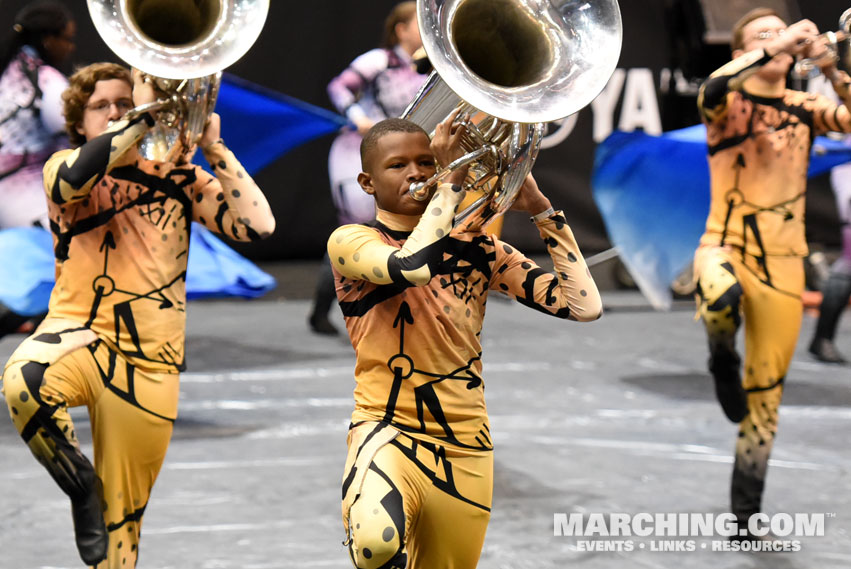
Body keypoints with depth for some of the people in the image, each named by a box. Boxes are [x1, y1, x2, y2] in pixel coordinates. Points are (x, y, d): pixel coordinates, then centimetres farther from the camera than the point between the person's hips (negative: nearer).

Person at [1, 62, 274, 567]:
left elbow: (257, 224, -3)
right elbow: (75, 177, -22)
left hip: (150, 362, 2)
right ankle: (80, 484, -12)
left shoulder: (177, 179, 10)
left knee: (122, 520, 2)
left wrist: (213, 147, -5)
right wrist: (144, 118, -19)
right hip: (80, 335, -2)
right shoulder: (62, 166, 5)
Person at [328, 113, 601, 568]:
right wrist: (453, 178, -17)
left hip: (466, 451, 5)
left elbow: (584, 305, 0)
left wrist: (540, 210, -3)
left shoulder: (477, 249, 10)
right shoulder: (350, 242, -2)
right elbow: (414, 266, -26)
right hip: (388, 432, -5)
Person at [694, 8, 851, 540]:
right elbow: (712, 90, -26)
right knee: (722, 299, -40)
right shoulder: (728, 102, -1)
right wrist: (776, 46, -26)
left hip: (783, 264, 3)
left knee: (765, 396, 5)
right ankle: (723, 360, -6)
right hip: (724, 247, -3)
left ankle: (746, 510, 18)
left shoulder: (804, 108, 7)